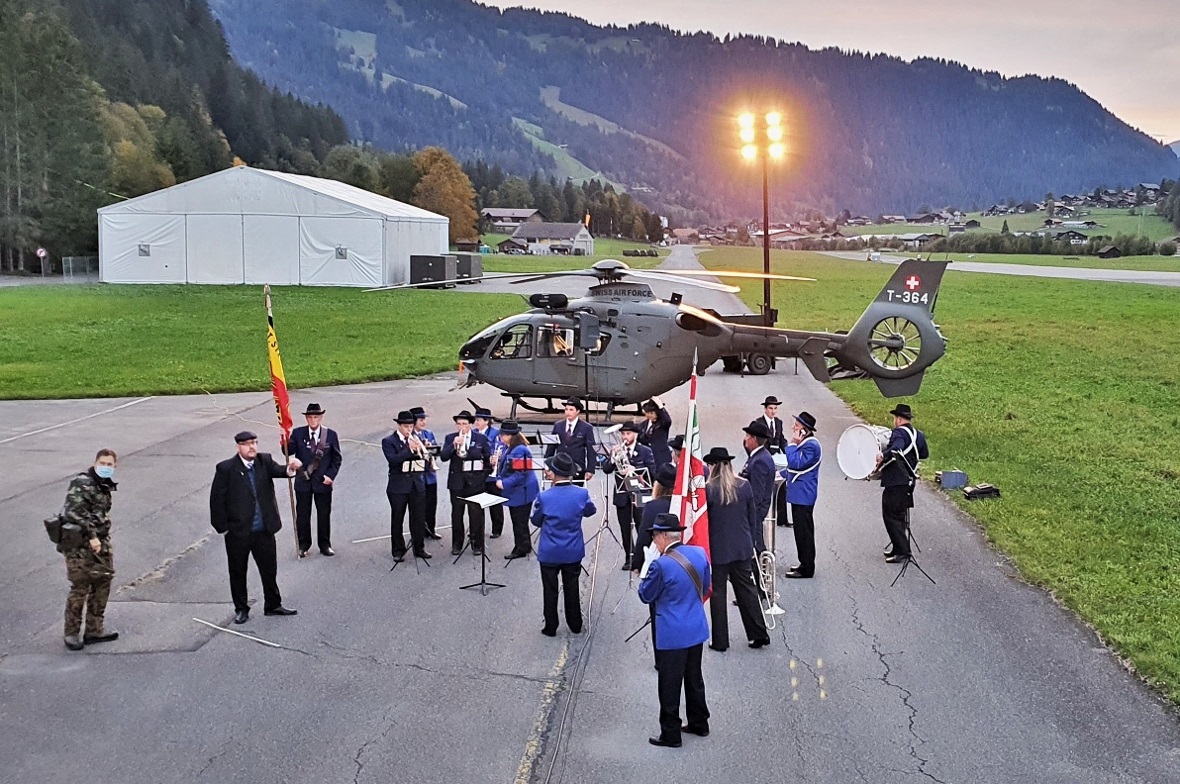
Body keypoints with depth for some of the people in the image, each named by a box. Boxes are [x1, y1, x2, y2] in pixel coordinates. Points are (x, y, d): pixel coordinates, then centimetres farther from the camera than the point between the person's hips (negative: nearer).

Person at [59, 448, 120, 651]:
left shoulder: (104, 486, 14)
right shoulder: (81, 484, -14)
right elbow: (74, 513, -24)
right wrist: (91, 536, -25)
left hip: (99, 543, 9)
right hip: (79, 544, -9)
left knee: (102, 583, 12)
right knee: (80, 588, -3)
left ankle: (95, 629, 24)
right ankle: (72, 633, 10)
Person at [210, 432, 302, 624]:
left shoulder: (264, 461, 0)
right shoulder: (226, 468, -11)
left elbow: (277, 470, -19)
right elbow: (217, 499, -7)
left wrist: (290, 468, -43)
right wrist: (222, 527, -7)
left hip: (264, 530, 3)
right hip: (237, 532, -3)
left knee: (269, 569, 14)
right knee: (238, 572, 12)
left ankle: (273, 605, 31)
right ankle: (241, 608, 29)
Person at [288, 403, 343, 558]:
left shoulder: (331, 434, -1)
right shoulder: (298, 433, -1)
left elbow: (337, 458, 2)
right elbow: (289, 451, -11)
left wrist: (331, 475, -8)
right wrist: (285, 441, -32)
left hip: (323, 481, 0)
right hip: (303, 481, 0)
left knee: (324, 514, 8)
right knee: (302, 515, 7)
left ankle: (325, 545, 19)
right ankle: (303, 545, 18)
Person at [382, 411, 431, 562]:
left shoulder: (416, 439, 11)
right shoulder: (388, 441, -4)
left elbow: (425, 457, 6)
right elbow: (392, 460, -19)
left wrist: (421, 449, -13)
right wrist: (409, 450, -24)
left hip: (417, 485, 4)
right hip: (398, 486, -4)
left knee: (419, 518, 6)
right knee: (397, 520, 5)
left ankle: (419, 548, 18)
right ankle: (398, 551, 14)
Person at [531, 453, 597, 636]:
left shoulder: (544, 497, -21)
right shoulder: (581, 494, -16)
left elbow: (536, 521, -5)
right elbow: (590, 511, 5)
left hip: (549, 552, -2)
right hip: (573, 552, 2)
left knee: (550, 590, 13)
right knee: (572, 588, 18)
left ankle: (550, 627, 21)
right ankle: (575, 625, 28)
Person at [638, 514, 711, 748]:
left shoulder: (660, 564, -23)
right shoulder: (699, 553, -4)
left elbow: (646, 596, -9)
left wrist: (648, 565, -4)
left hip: (672, 635, -7)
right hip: (697, 629, 7)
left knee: (670, 685, 5)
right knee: (694, 678, 22)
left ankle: (670, 734, 14)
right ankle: (699, 723, 34)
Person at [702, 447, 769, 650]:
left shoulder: (708, 489, -13)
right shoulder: (744, 486, 0)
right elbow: (752, 517, 7)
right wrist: (752, 543, 17)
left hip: (717, 550, -4)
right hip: (742, 548, 4)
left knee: (717, 593, 6)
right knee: (747, 589, 14)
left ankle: (720, 641, 11)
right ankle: (759, 634, 16)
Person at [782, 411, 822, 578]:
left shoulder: (811, 445, -18)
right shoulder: (805, 443, 15)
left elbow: (795, 463, -25)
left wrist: (792, 444, -18)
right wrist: (782, 474, 20)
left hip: (803, 495, -11)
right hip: (799, 494, 11)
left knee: (804, 531, -5)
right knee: (802, 531, 16)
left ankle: (806, 569, 1)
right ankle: (805, 564, 24)